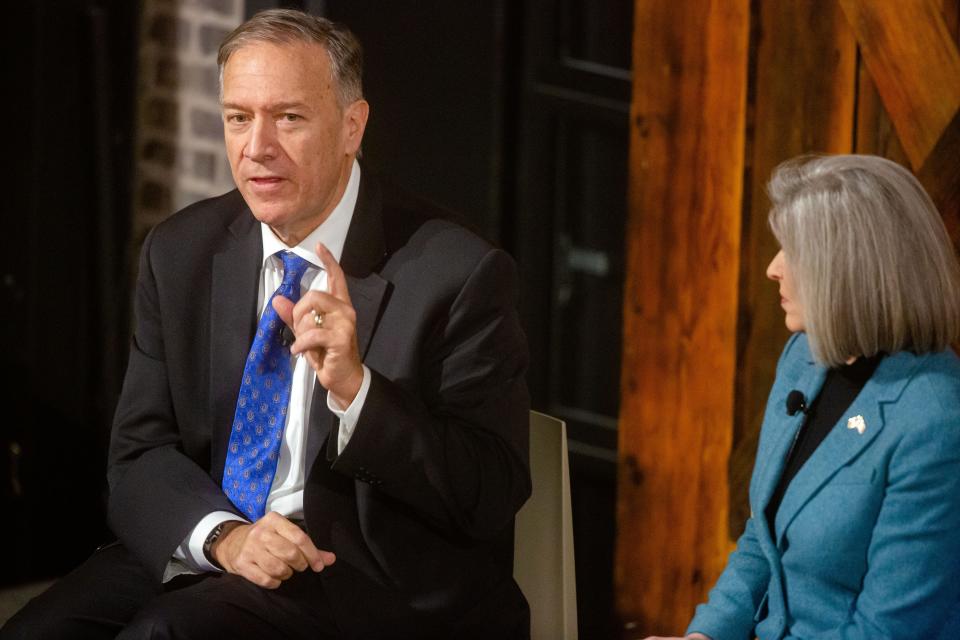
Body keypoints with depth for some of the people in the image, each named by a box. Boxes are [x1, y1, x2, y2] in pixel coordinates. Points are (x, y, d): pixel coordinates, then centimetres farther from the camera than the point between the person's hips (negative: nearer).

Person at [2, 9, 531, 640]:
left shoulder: (459, 274, -10)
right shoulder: (179, 253, 6)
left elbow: (494, 495, -12)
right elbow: (141, 455, 5)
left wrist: (355, 387, -26)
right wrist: (222, 534, -17)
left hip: (380, 584, -4)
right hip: (207, 557, 4)